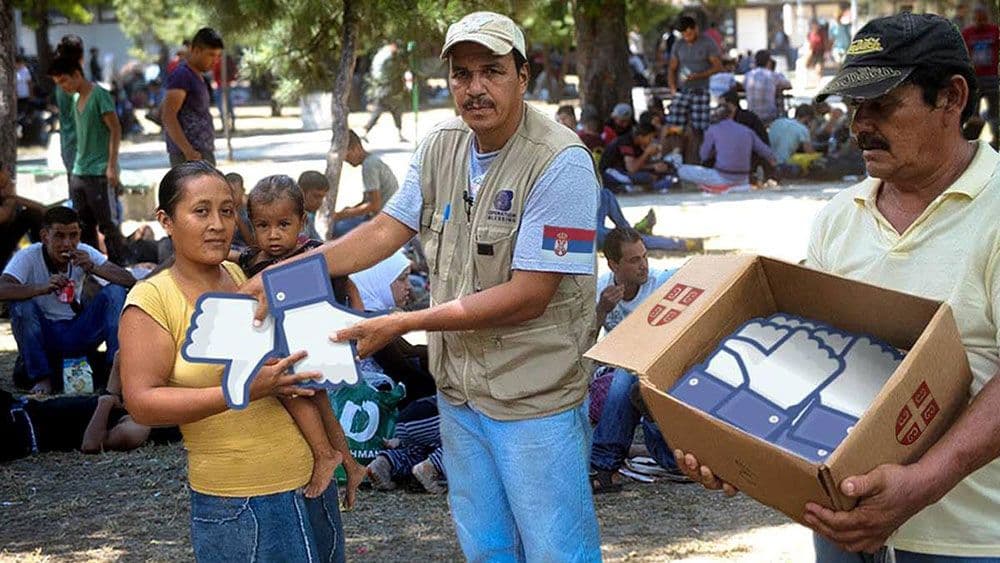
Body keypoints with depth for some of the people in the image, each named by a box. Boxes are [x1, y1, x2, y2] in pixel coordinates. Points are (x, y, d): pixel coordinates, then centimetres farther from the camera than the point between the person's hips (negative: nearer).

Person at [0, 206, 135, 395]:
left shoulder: (84, 253, -6)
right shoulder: (28, 256, -15)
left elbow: (129, 281, -13)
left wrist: (93, 268, -28)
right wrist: (43, 288, -46)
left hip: (79, 334, 2)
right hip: (44, 336, -2)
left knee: (115, 291, -16)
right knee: (22, 304, -30)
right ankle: (42, 378, -16)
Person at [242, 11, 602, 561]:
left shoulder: (559, 162, -20)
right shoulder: (441, 147, 3)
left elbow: (528, 296, -22)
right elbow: (385, 230, 9)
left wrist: (402, 324, -21)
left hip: (535, 399, -6)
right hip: (458, 391, 6)